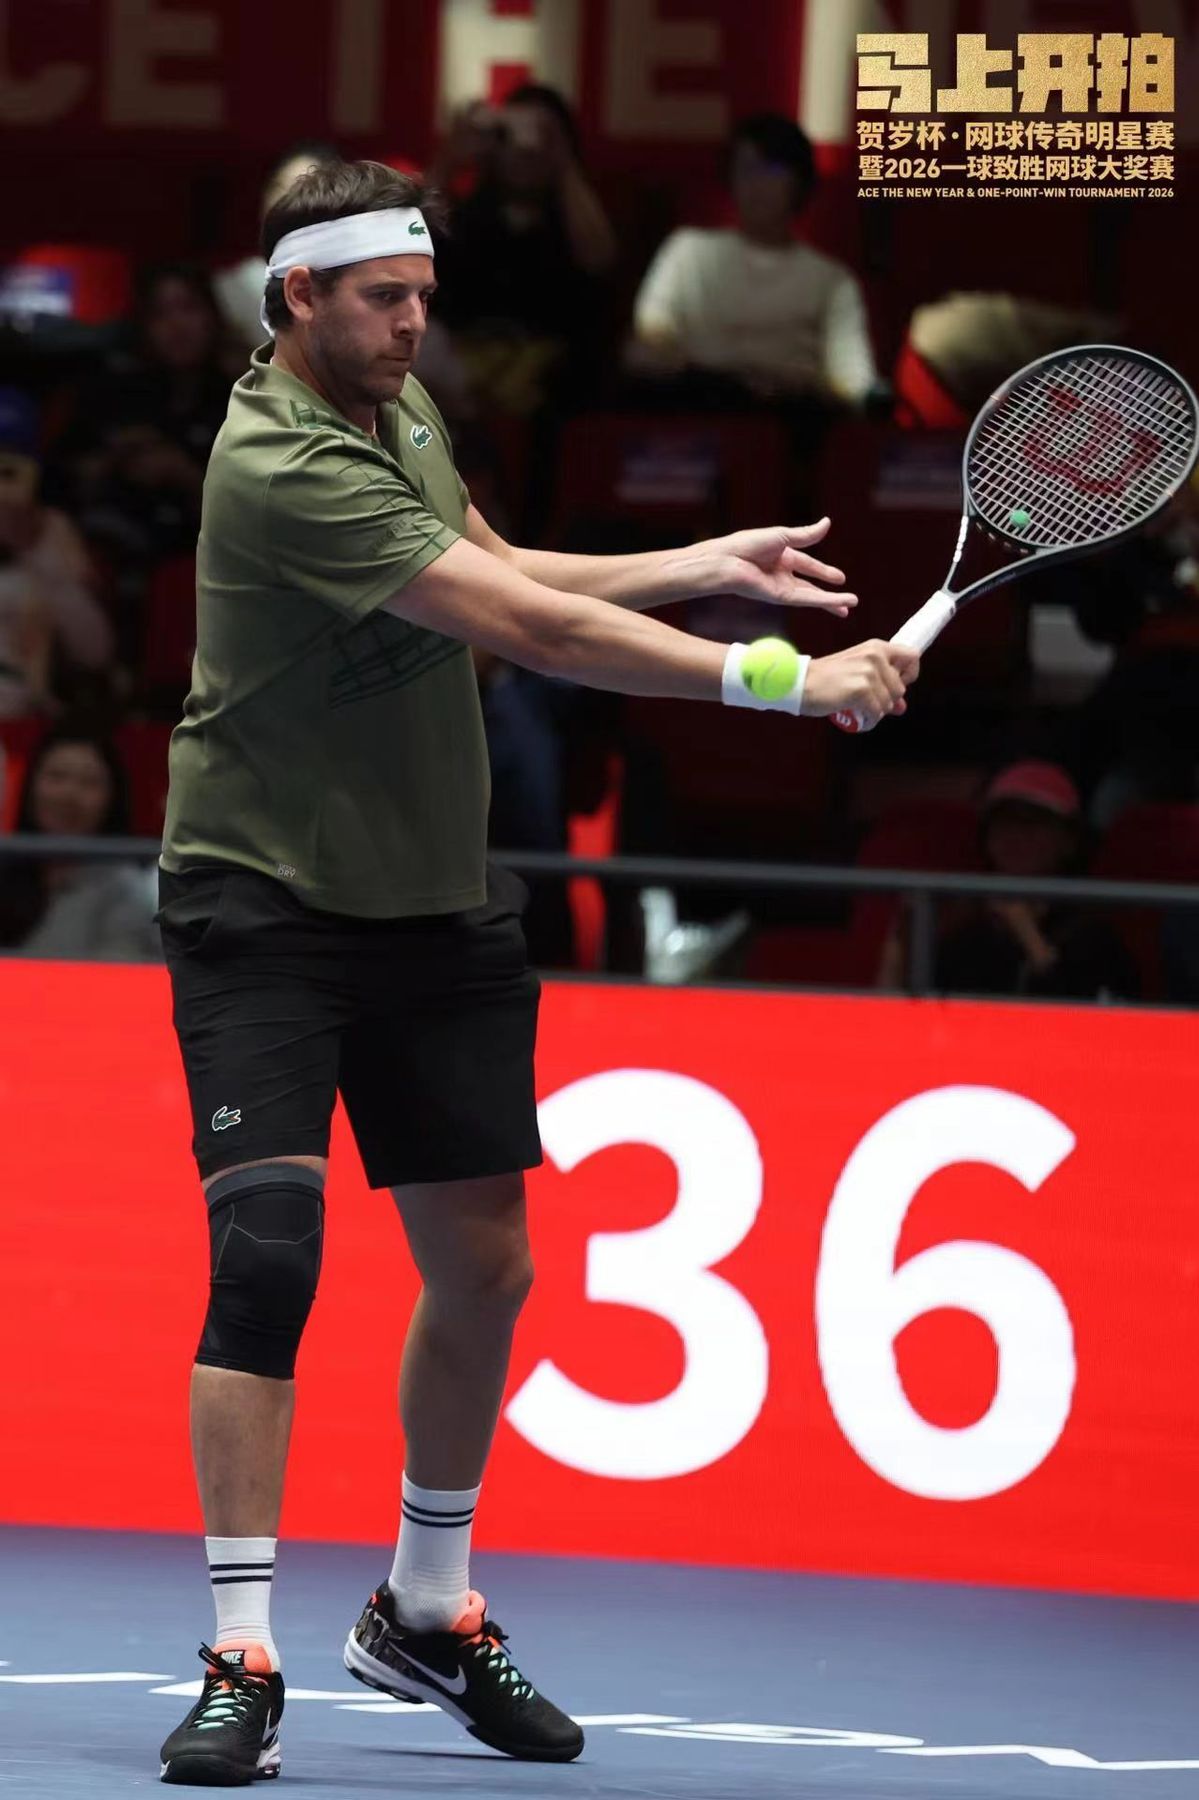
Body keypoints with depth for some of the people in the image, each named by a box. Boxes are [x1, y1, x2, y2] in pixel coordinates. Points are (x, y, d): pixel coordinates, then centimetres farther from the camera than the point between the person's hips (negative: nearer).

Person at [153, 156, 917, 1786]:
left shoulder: (399, 402, 4)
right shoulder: (282, 468, -25)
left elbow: (500, 575, 21)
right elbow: (528, 631, -28)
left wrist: (711, 565, 10)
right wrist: (785, 680, -28)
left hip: (435, 905, 8)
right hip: (267, 906, -8)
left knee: (483, 1263, 10)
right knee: (269, 1251, -19)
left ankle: (426, 1614, 28)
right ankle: (242, 1665, -13)